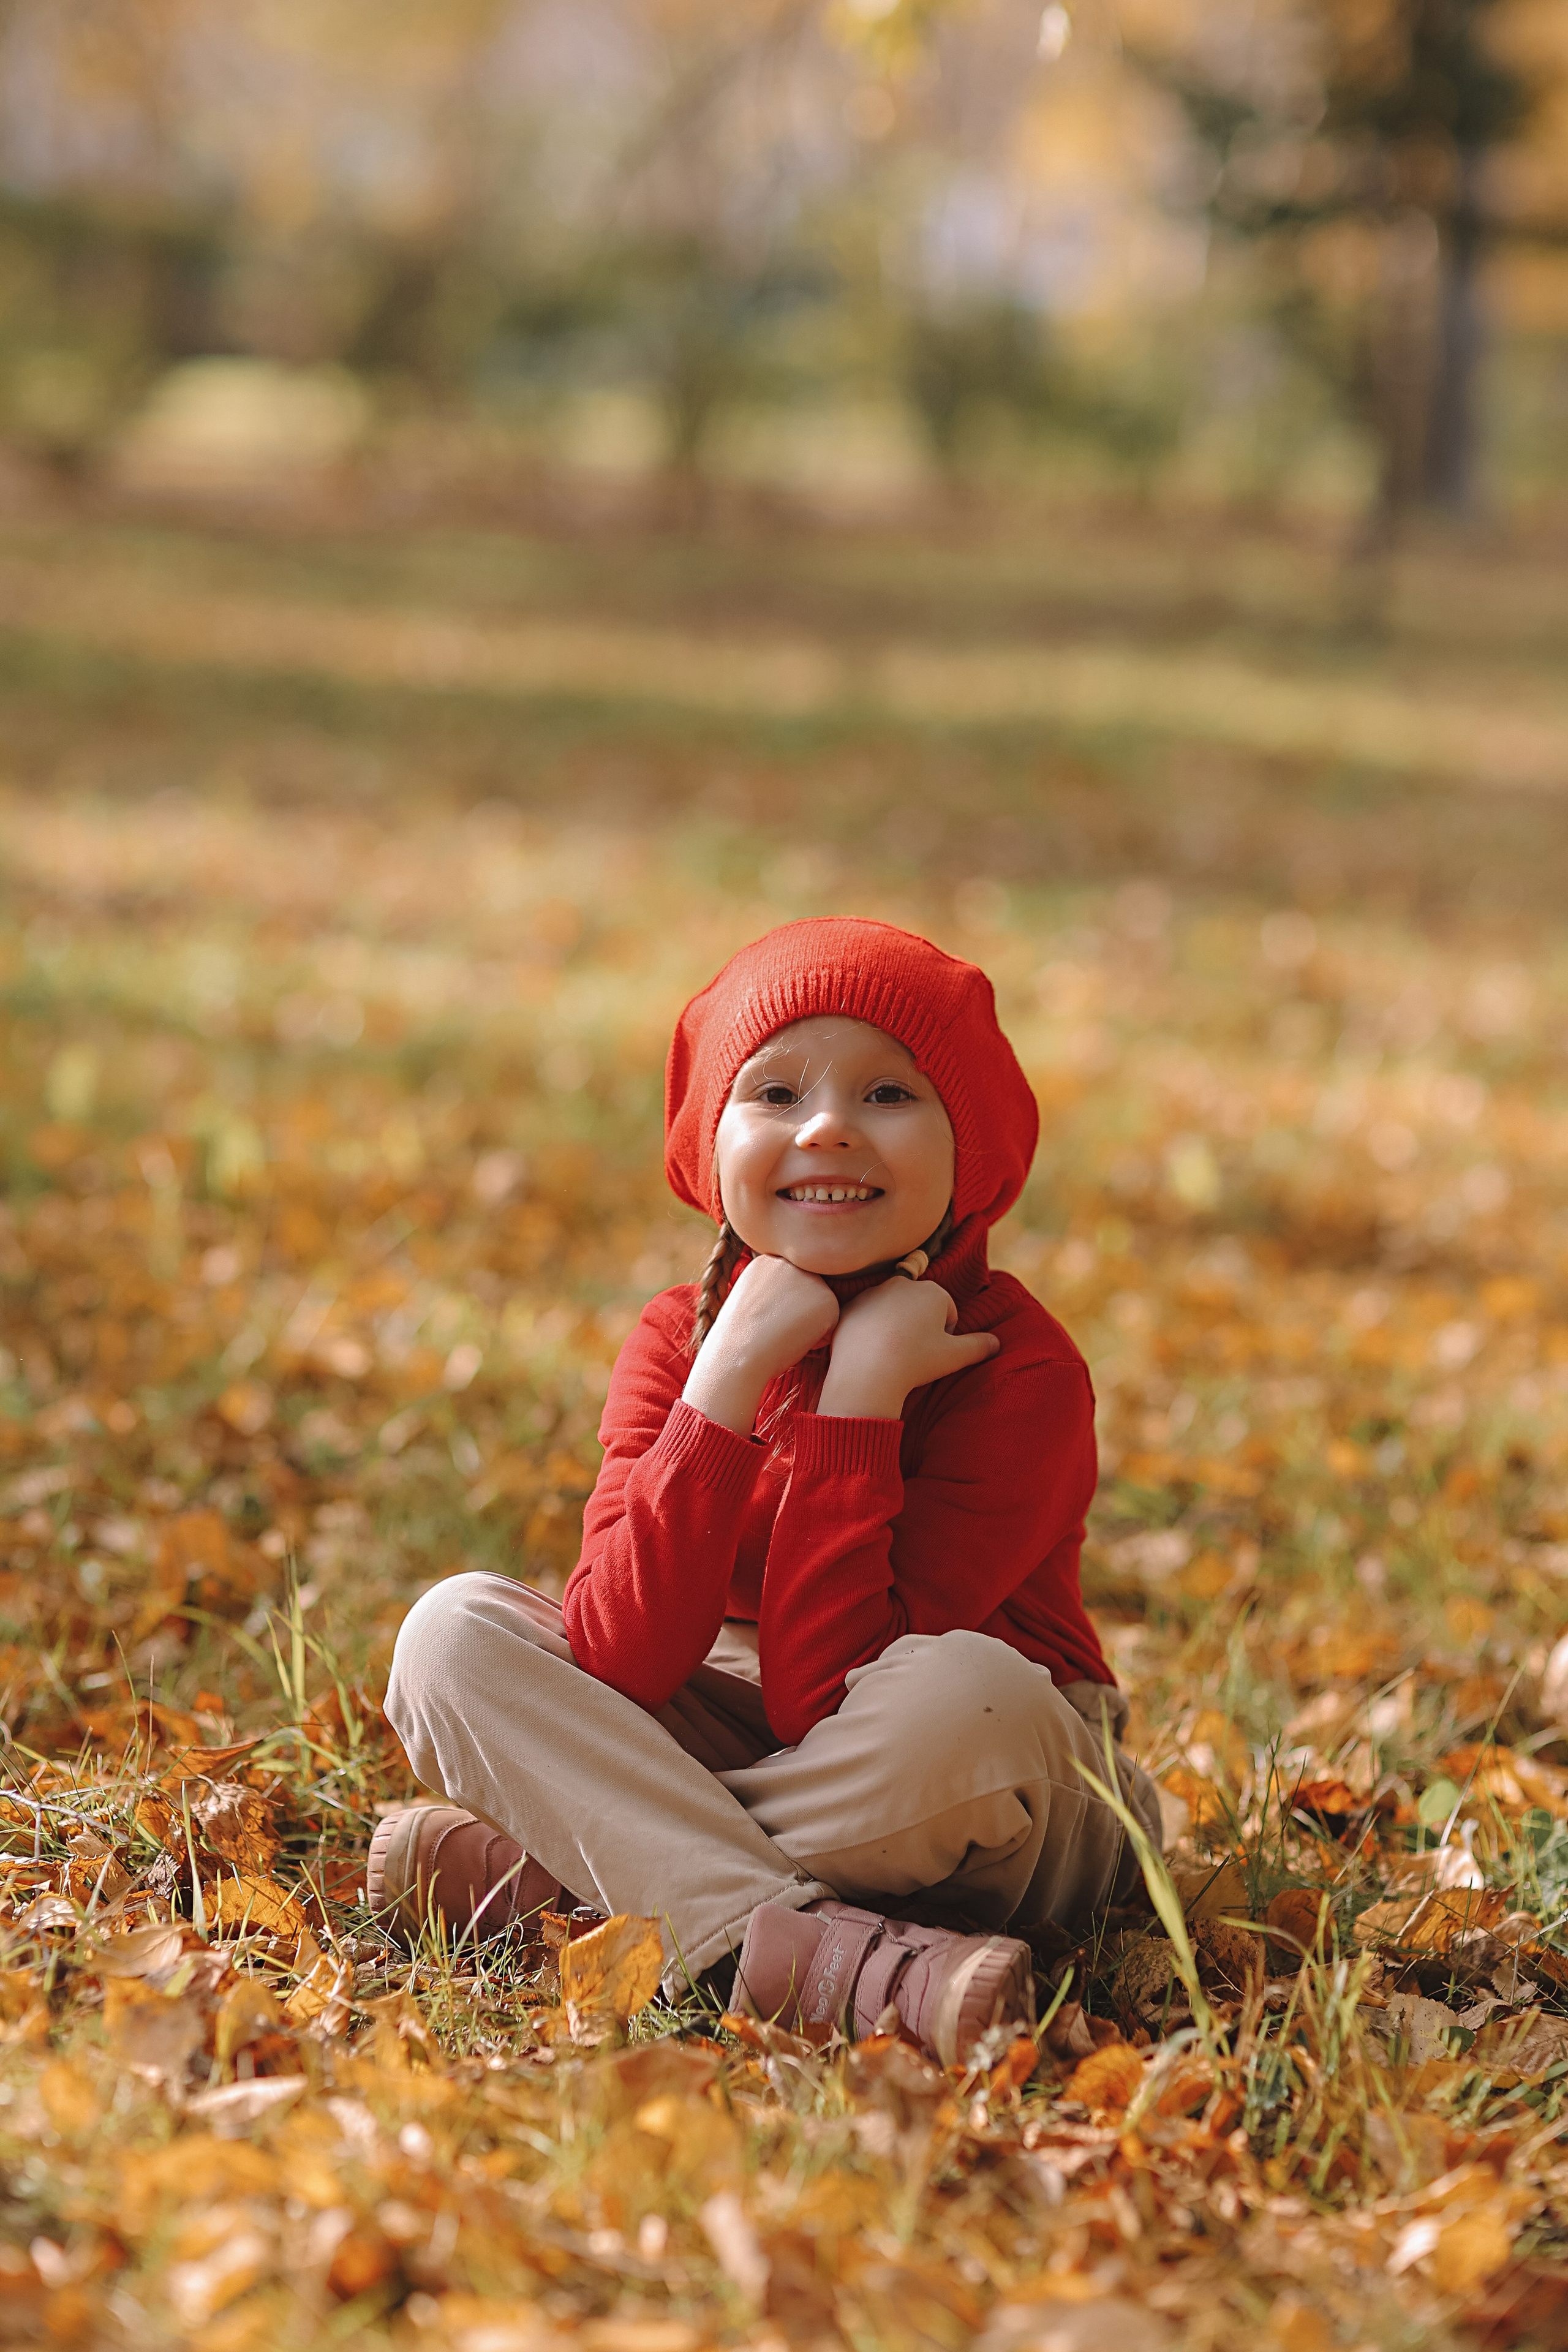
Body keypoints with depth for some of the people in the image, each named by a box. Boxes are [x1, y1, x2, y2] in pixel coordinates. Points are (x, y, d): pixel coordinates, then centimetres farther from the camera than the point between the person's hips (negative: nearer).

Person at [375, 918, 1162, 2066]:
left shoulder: (1016, 1369, -20)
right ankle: (812, 1951, -32)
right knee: (457, 1630, -16)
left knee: (961, 1685, -37)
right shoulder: (681, 1343, -6)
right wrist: (732, 1375, -27)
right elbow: (617, 1666, -23)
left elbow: (821, 1694, -28)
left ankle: (550, 1872, -19)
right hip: (731, 1751, 4)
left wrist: (860, 1389, -31)